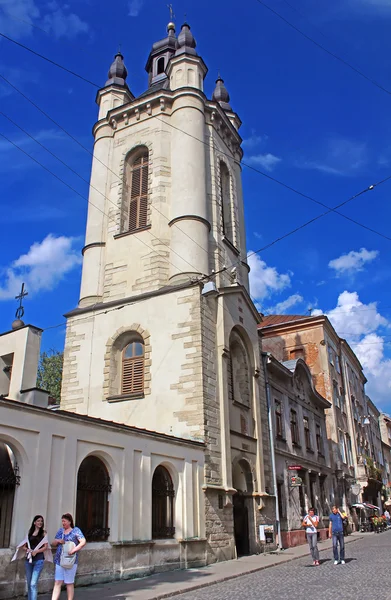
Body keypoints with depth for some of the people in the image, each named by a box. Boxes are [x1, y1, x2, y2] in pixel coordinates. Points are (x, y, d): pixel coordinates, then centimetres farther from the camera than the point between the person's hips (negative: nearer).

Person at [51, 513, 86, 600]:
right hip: (59, 561, 5)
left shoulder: (75, 530, -5)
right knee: (57, 583, 3)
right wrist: (58, 541, -4)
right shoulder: (60, 531, 13)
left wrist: (74, 550, -25)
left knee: (69, 583, 3)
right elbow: (53, 543, 18)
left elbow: (83, 542, -15)